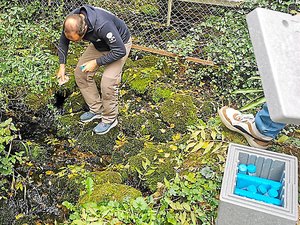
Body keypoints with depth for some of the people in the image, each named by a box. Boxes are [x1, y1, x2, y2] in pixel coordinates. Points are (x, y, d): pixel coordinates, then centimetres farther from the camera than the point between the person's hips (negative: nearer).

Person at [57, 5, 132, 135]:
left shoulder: (103, 26, -42)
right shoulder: (71, 22, -21)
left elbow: (120, 51, -33)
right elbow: (63, 42, -1)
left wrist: (96, 62, -28)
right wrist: (62, 66, -6)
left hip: (119, 45, -7)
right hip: (99, 44, 7)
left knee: (108, 82, -19)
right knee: (80, 73, 2)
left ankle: (110, 119, 4)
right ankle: (96, 110, 16)